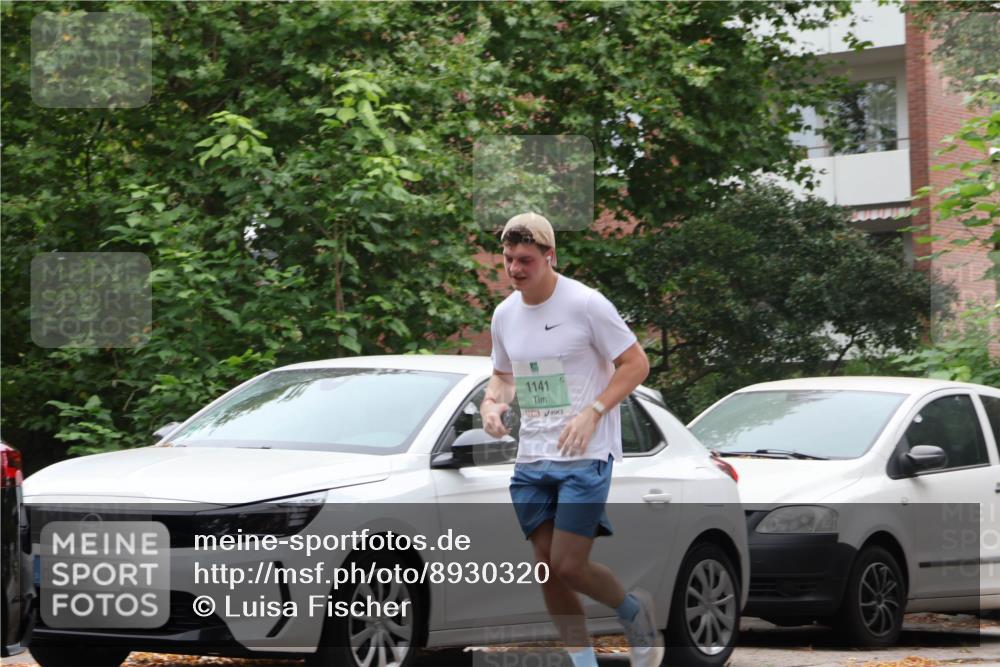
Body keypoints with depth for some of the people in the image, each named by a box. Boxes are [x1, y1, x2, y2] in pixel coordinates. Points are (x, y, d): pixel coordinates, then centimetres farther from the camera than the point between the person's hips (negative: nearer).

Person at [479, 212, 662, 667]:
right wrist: (492, 402, -1)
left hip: (586, 457, -6)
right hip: (531, 459, 6)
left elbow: (635, 363, -8)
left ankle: (634, 610, 17)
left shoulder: (585, 304, -11)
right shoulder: (505, 314, 7)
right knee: (547, 567, 4)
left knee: (568, 566, -12)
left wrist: (592, 413, -19)